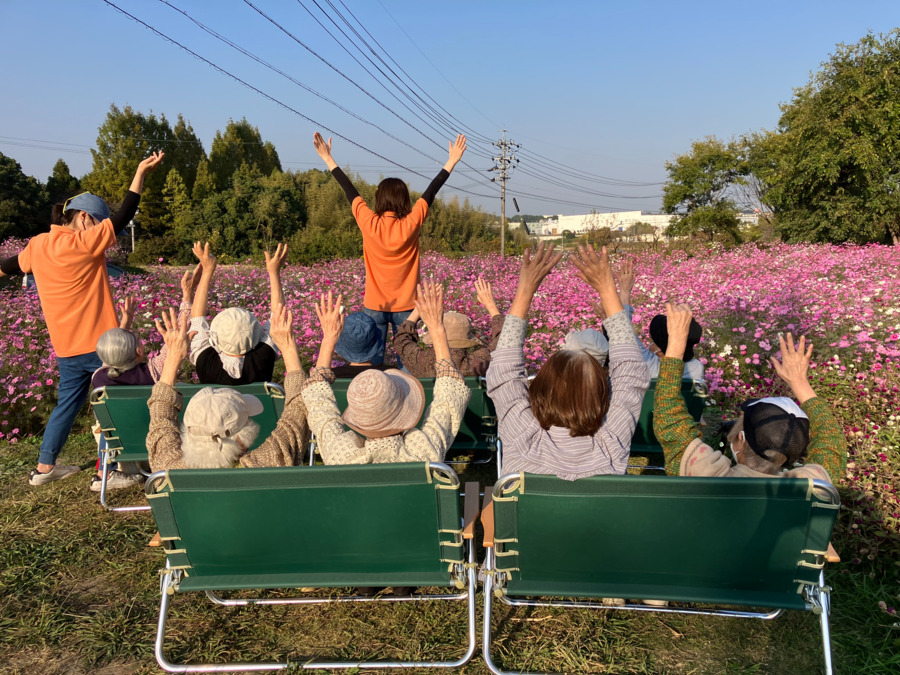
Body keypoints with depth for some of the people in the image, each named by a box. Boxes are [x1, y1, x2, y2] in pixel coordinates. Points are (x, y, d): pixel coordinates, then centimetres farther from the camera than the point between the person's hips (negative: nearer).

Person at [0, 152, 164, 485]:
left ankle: (44, 467, 28)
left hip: (66, 346, 8)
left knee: (68, 401, 19)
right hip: (97, 342, -8)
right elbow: (123, 217, -19)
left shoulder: (38, 245, 7)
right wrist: (141, 173, -17)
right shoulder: (83, 243, -16)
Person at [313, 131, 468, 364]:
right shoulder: (411, 224, -9)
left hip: (374, 305, 0)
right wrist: (452, 161, 11)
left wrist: (328, 159, 14)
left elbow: (349, 190, 2)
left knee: (373, 359, 7)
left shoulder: (368, 223, -8)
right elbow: (431, 192, 0)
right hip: (405, 305, 0)